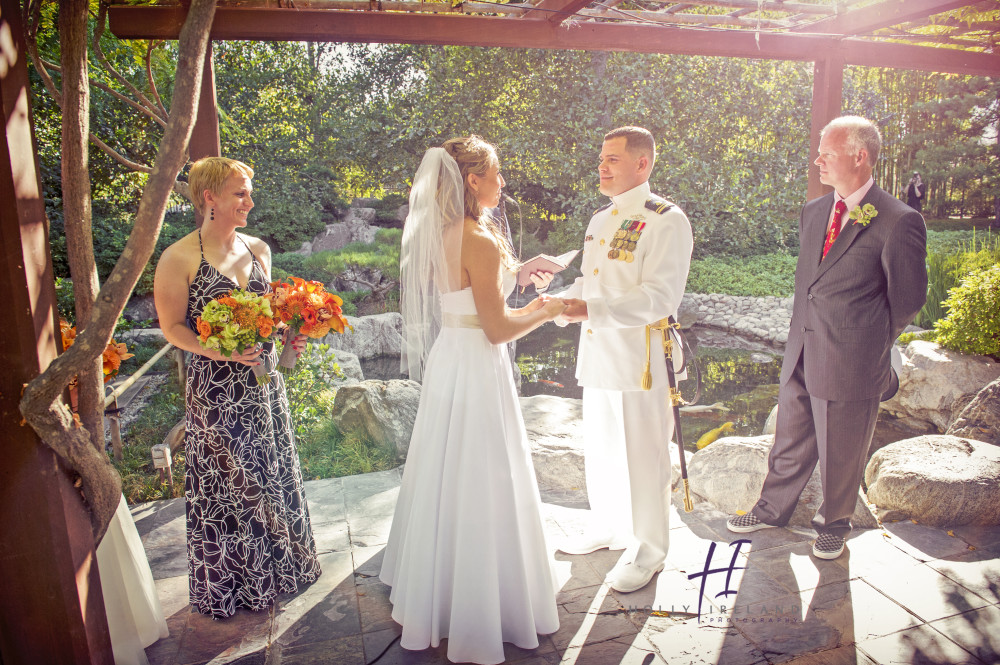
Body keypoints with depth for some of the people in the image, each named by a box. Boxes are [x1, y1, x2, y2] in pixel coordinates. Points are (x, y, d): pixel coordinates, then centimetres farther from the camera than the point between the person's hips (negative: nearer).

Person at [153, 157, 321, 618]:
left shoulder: (257, 248, 7)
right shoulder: (180, 258, -10)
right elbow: (173, 328, -9)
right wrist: (222, 350, -23)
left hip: (263, 382, 6)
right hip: (216, 389, -5)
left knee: (273, 474, 15)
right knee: (225, 483, 6)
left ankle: (278, 567, 36)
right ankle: (227, 585, 27)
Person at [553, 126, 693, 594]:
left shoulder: (667, 221, -12)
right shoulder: (600, 220, 14)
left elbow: (661, 296, -22)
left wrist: (591, 310, -30)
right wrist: (561, 302, 1)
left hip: (639, 359, -8)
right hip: (596, 356, 8)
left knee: (641, 455, 5)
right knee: (599, 447, 19)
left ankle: (650, 553, 25)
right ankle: (606, 528, 41)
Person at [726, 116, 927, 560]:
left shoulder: (899, 222, -13)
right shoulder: (813, 212, 8)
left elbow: (907, 299, -5)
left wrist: (870, 344, 6)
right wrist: (804, 333, 13)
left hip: (850, 364, -6)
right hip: (801, 356, 6)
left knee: (840, 456, 12)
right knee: (790, 441, 19)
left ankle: (834, 523, 36)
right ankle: (773, 508, 38)